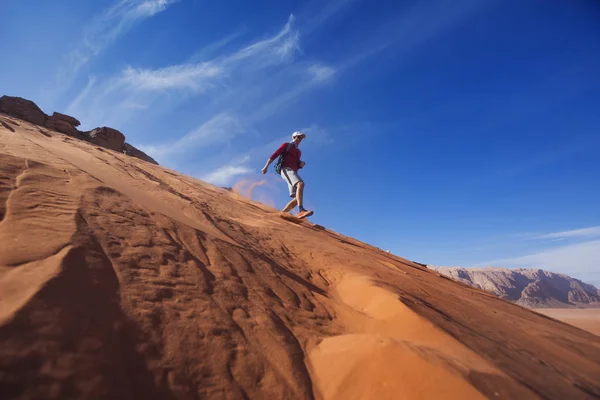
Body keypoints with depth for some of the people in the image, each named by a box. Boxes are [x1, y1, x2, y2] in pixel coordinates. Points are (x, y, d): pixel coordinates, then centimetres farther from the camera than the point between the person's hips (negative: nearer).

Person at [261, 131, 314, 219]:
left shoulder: (299, 152, 31)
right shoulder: (286, 145, 12)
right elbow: (274, 155, 3)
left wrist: (301, 164, 7)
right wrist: (266, 166, -7)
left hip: (293, 173, 8)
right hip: (286, 170, -8)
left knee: (297, 198, -7)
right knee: (301, 184, -35)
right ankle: (301, 210, -51)